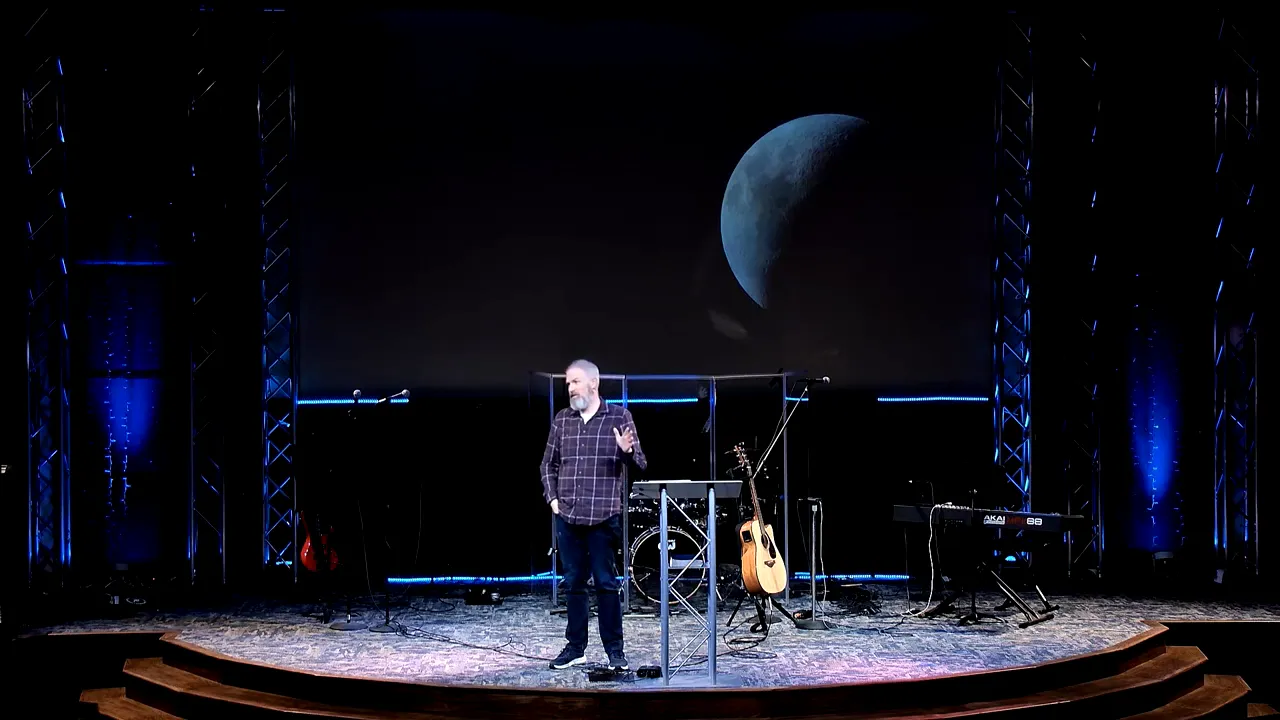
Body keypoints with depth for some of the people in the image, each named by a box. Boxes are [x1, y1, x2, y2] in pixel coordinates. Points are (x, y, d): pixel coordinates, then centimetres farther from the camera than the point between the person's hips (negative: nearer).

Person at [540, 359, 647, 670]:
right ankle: (575, 647, 18)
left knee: (606, 583, -2)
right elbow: (549, 464, 17)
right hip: (567, 516, 4)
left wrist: (627, 451, -22)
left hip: (604, 516, -3)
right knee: (573, 583, 9)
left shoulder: (619, 416, 0)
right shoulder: (562, 419, 9)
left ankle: (614, 650, 6)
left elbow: (640, 464, -1)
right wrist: (552, 498, 6)